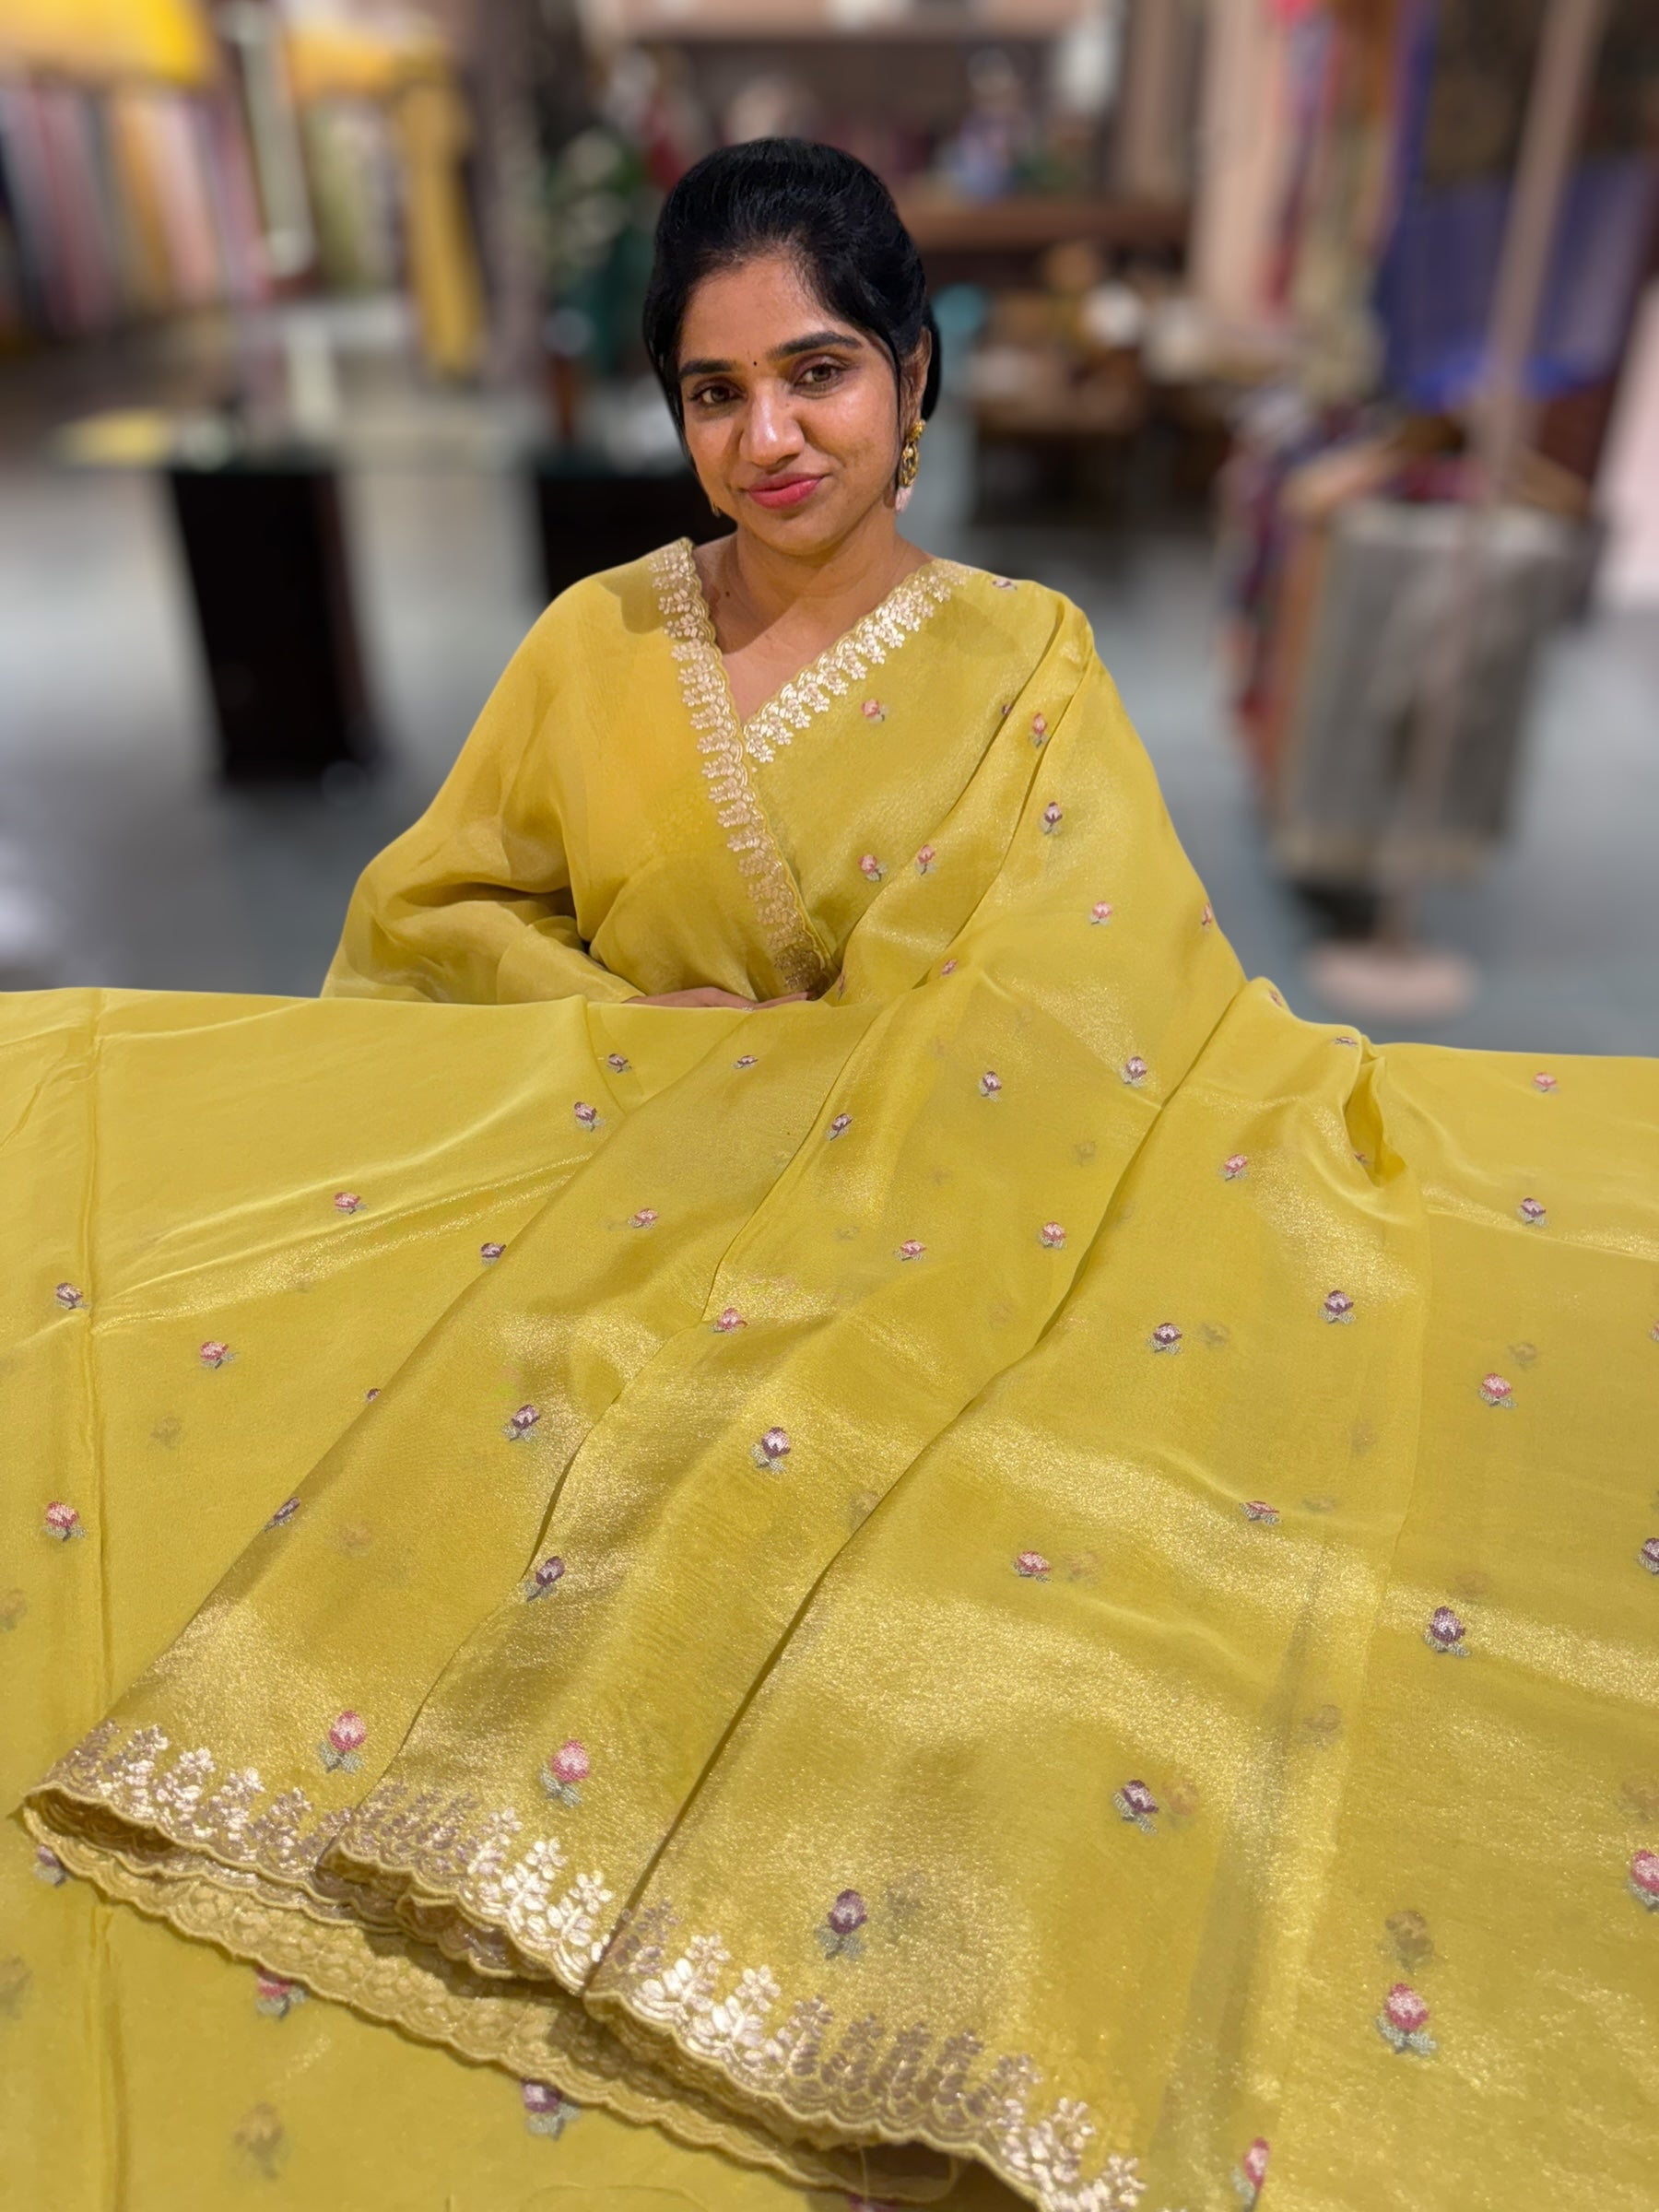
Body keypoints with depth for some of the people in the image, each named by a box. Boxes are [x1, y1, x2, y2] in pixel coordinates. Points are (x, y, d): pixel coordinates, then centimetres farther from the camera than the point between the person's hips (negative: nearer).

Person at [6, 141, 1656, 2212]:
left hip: (934, 1248, -1)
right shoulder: (597, 644, 5)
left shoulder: (1022, 665, -1)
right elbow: (436, 914, 9)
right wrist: (641, 1022, -6)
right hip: (611, 1217, 3)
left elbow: (1135, 1014, -6)